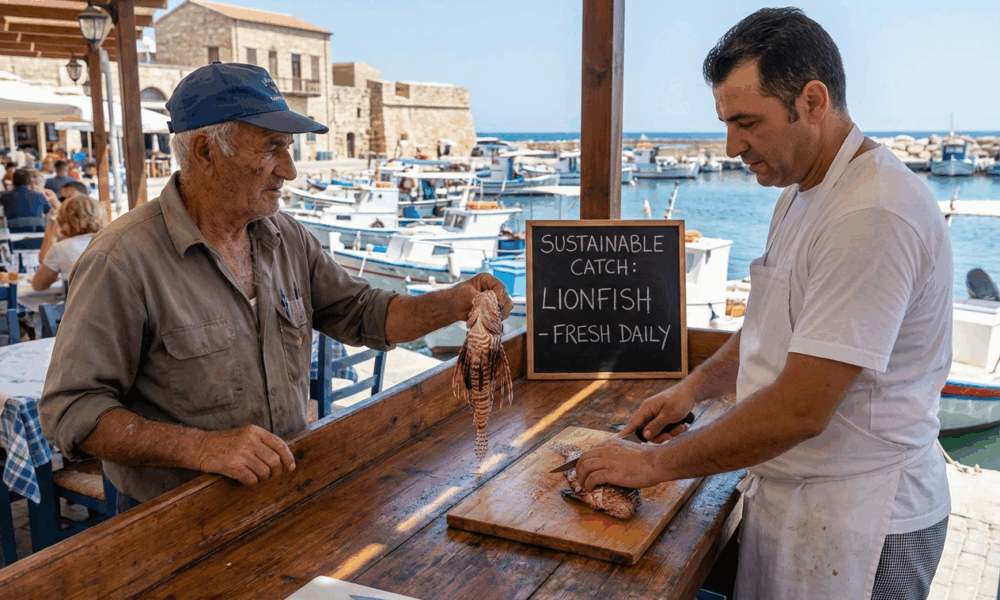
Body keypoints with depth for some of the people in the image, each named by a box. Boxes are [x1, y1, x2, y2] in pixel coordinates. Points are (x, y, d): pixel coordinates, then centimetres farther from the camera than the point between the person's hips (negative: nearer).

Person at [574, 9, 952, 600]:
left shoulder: (875, 217, -26)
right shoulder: (800, 193, 8)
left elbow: (799, 411, -28)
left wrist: (657, 463, -18)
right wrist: (695, 385, 5)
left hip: (854, 526, -8)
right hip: (788, 493, 8)